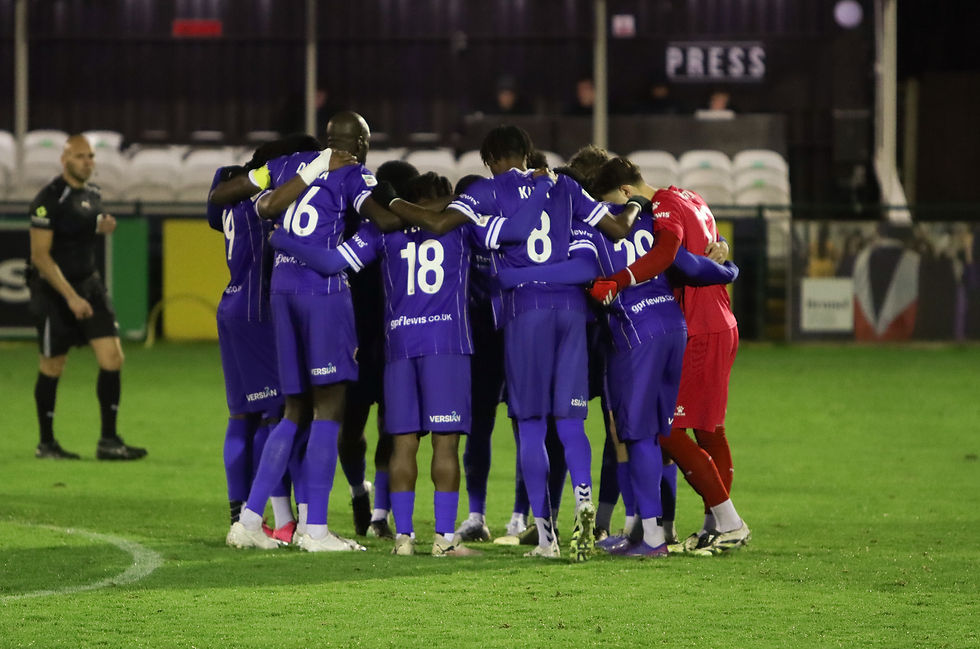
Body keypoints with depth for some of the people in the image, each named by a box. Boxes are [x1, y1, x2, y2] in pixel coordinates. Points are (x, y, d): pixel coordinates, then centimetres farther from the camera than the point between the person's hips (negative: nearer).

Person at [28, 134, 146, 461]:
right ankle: (46, 443, 18)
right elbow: (40, 256, -18)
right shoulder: (49, 199, -16)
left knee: (112, 357, -4)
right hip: (54, 290, -7)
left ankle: (109, 441, 1)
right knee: (52, 367, 3)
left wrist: (102, 229, 1)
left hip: (88, 284, 7)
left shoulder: (93, 194, 8)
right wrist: (71, 297, -23)